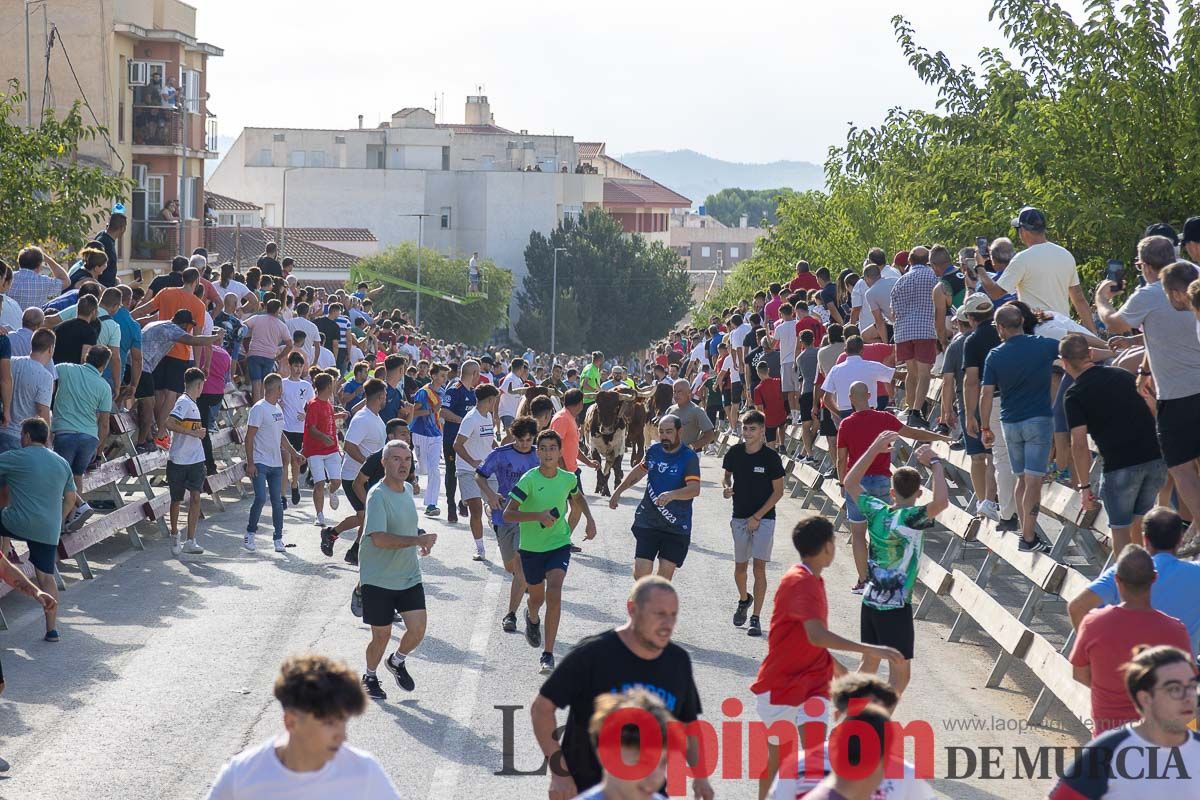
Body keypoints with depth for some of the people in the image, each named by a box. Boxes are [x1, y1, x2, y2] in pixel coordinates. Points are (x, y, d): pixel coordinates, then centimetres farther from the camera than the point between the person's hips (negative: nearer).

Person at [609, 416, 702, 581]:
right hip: (648, 522, 3)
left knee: (665, 573, -2)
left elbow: (695, 489, -25)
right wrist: (618, 491, 25)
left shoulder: (689, 457, -11)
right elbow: (639, 471, 26)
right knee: (641, 572, -6)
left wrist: (671, 495, -41)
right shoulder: (653, 451, 5)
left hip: (677, 527, -3)